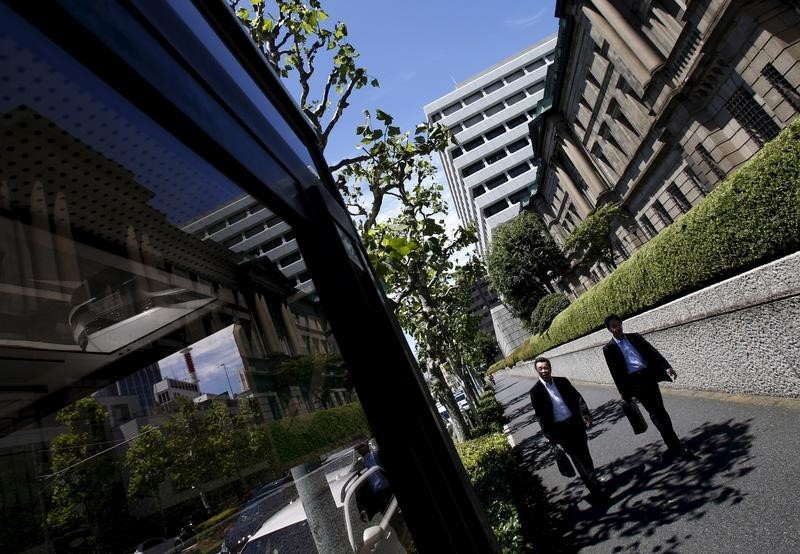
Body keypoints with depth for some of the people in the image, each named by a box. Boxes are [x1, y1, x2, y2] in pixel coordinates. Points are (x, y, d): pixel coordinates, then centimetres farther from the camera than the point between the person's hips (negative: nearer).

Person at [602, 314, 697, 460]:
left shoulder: (635, 337, 11)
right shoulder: (609, 348, -1)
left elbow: (652, 351, 6)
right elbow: (615, 372, 0)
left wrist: (666, 366, -9)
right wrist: (625, 394, 0)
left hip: (649, 375, 3)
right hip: (634, 381, -3)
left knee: (659, 411, 9)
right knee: (656, 413, -3)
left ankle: (672, 445, 25)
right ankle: (676, 447, 2)